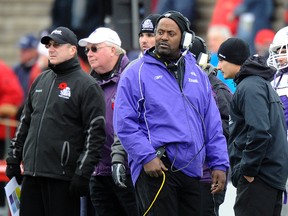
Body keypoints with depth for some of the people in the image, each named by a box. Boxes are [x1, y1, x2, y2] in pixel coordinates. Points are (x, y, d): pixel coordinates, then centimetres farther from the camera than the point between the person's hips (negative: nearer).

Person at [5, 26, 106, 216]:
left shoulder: (87, 85, -5)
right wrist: (14, 158, 18)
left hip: (63, 177, -7)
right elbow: (25, 122, 24)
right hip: (32, 174, 7)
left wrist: (83, 173, -15)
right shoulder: (41, 81, 17)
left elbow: (95, 134, -10)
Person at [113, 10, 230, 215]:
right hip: (155, 168, -5)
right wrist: (147, 157, -17)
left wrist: (219, 164, 8)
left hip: (192, 169, 5)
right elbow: (125, 124, -7)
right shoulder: (136, 73, -1)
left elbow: (212, 125, 16)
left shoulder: (197, 74, 15)